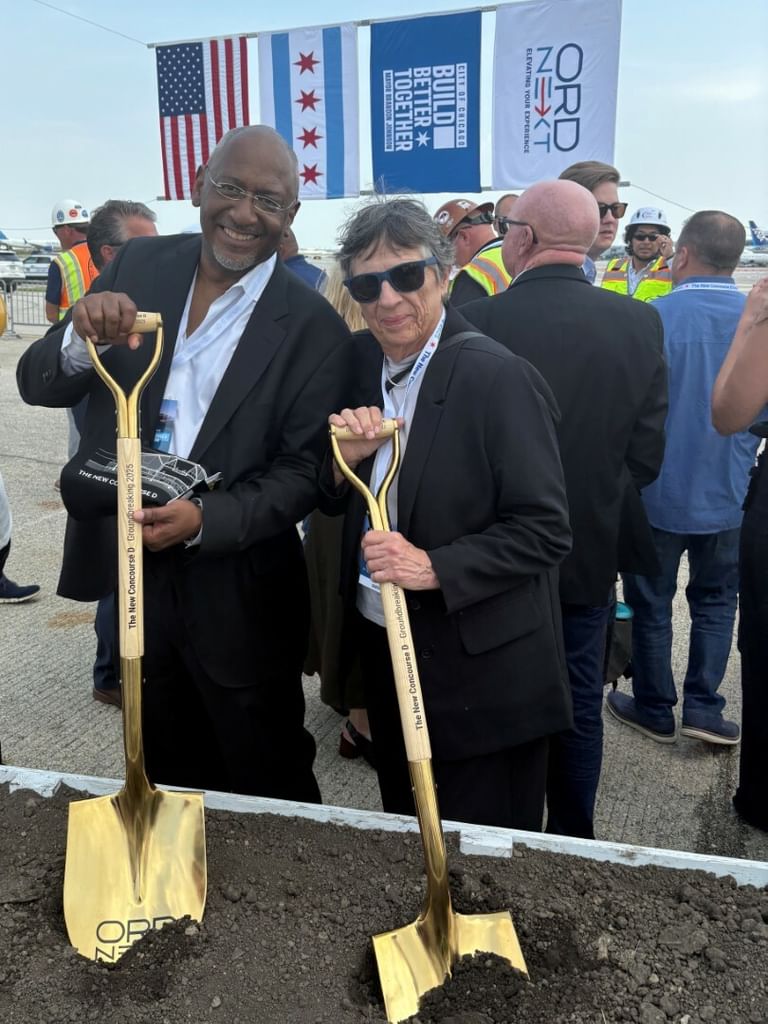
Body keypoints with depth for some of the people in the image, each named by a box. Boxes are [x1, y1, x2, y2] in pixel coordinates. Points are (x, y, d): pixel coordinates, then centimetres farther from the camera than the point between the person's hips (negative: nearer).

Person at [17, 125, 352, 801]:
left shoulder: (314, 329, -11)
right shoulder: (138, 267, 0)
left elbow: (302, 471, -11)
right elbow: (37, 385, -1)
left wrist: (205, 520, -26)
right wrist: (82, 338, -23)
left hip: (238, 598, -3)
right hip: (130, 574, 4)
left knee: (270, 795, 16)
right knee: (169, 784, 24)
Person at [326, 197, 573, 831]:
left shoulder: (498, 378, -19)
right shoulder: (361, 363, 1)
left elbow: (545, 531, -18)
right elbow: (334, 503, 8)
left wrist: (435, 567, -27)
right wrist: (347, 457, -12)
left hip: (480, 672, -6)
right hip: (384, 653, 7)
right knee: (404, 836, 25)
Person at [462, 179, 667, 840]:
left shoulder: (477, 322, -19)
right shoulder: (640, 323, -9)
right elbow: (646, 456, -5)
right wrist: (597, 504, 12)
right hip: (590, 553, 3)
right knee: (579, 703, 19)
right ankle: (573, 841, 35)